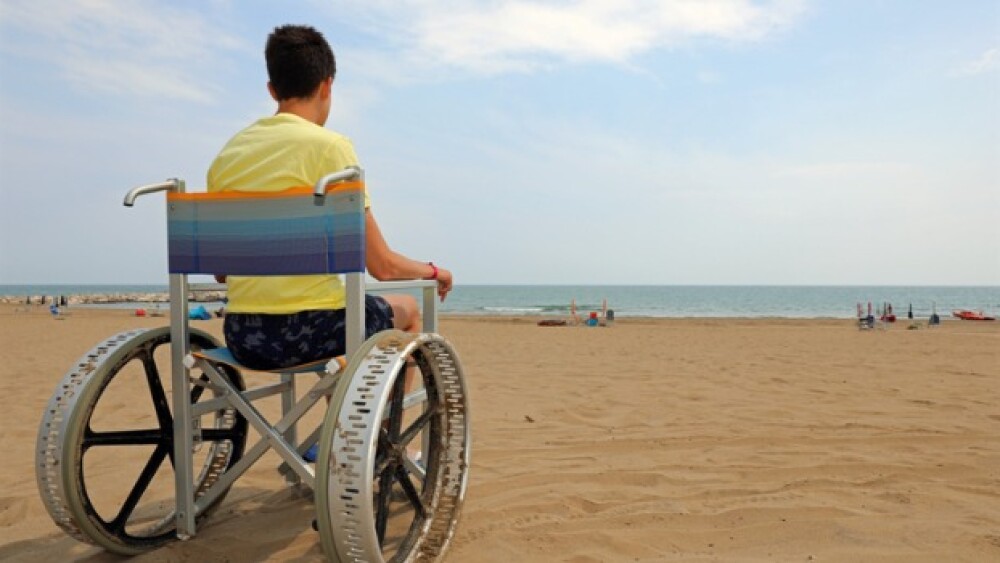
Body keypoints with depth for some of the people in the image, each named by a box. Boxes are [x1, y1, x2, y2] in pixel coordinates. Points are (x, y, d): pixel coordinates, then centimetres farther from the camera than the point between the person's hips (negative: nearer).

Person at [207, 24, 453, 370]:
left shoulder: (228, 153, 8)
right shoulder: (329, 145, -9)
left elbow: (219, 270, 15)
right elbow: (382, 266, -9)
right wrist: (433, 271, 11)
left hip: (241, 337, 6)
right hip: (307, 330, -6)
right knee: (407, 309, 24)